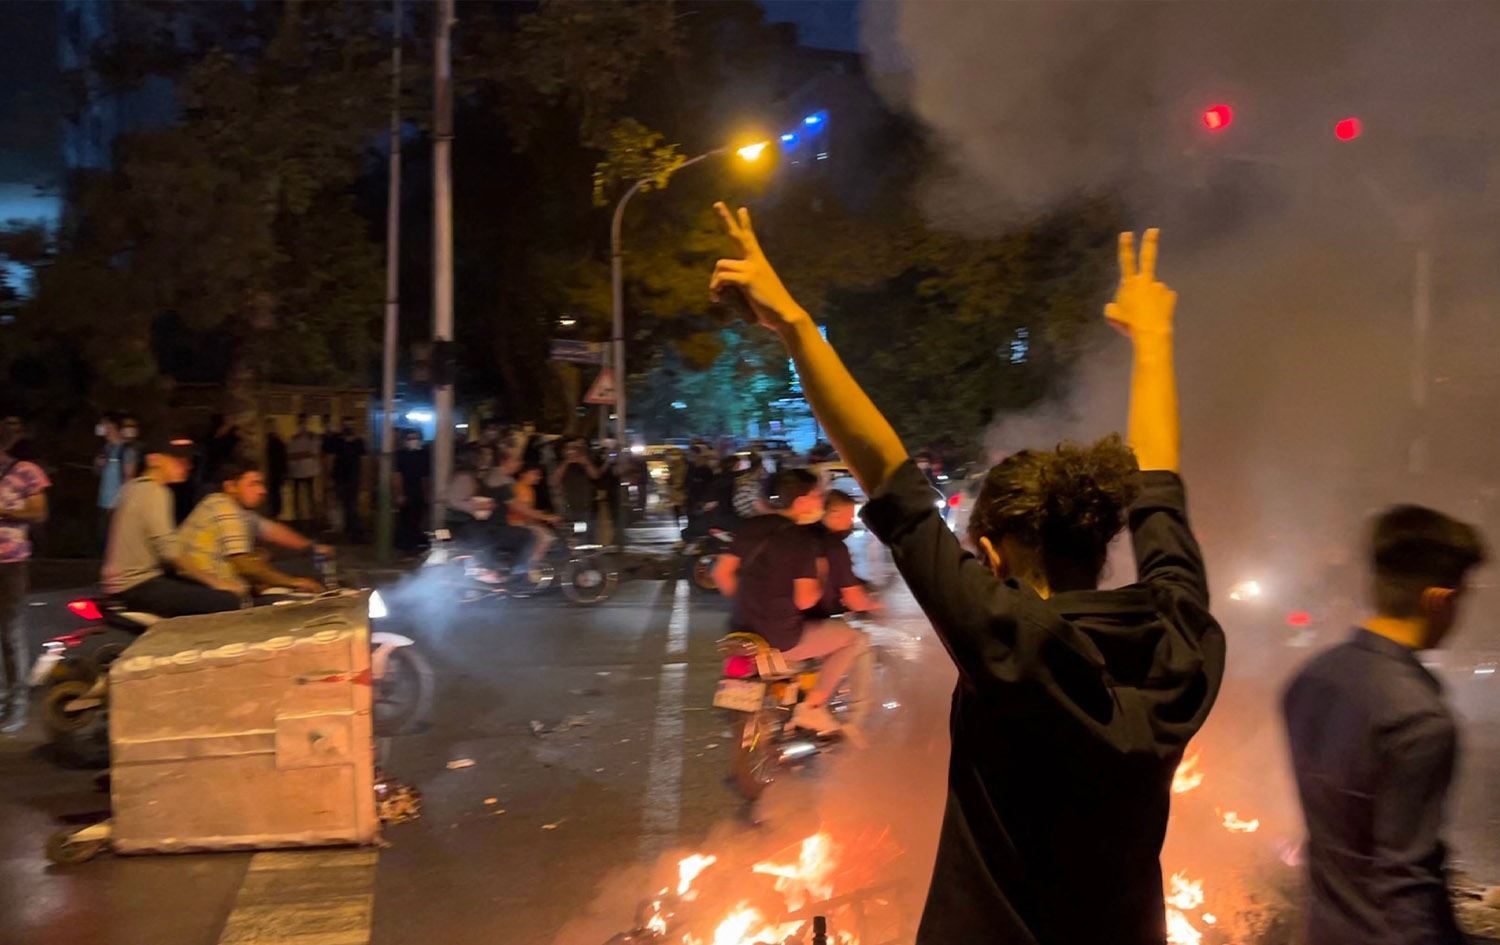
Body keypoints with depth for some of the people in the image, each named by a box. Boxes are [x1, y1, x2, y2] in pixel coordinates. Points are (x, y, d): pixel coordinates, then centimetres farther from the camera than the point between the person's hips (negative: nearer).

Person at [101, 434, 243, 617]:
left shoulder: (135, 486, 15)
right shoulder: (154, 492, -14)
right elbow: (169, 552, -20)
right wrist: (214, 581, -15)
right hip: (137, 585, -10)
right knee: (228, 602, -22)